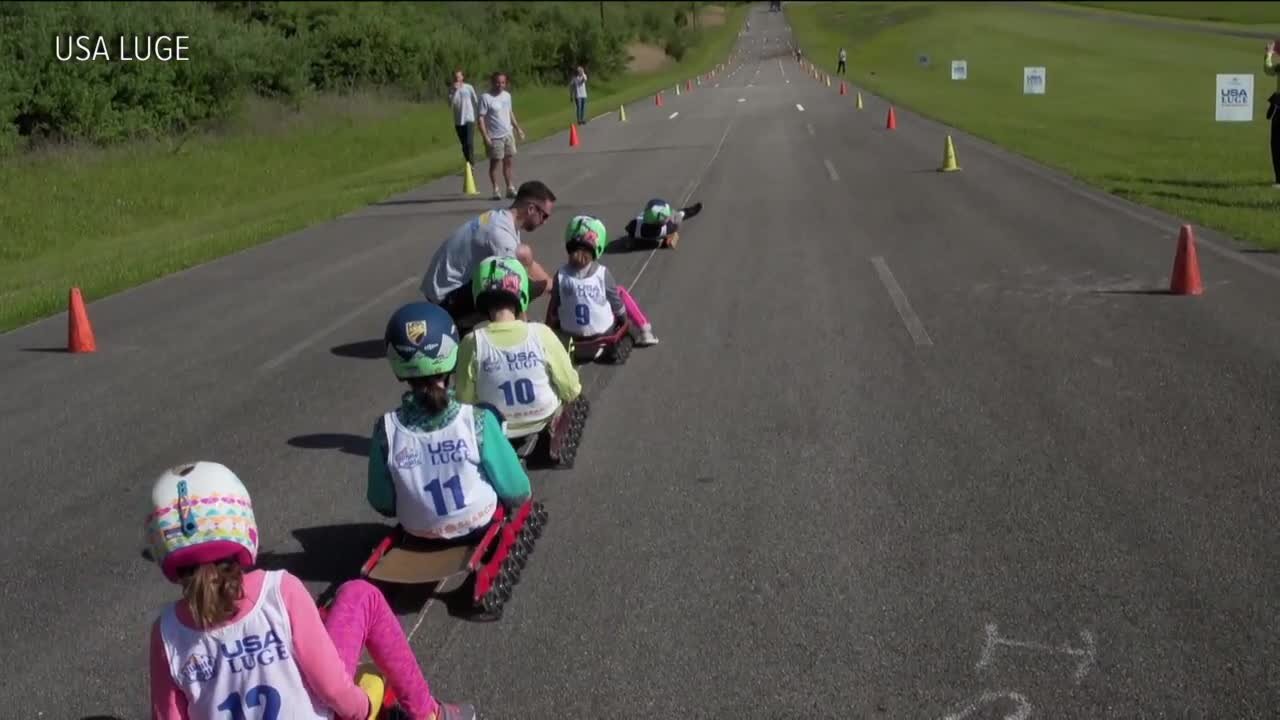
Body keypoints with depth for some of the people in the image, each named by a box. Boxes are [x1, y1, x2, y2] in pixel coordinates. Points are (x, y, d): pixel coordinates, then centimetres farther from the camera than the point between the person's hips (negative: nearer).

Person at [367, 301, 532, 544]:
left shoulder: (386, 430, -21)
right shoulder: (478, 420, -25)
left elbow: (383, 505, -9)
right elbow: (517, 493, -15)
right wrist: (518, 497, 8)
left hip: (420, 534, 2)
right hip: (480, 526, -2)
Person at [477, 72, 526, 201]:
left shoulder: (507, 95, 8)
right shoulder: (486, 98, -13)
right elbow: (481, 118, -15)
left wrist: (518, 128, 20)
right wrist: (485, 137, -21)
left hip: (508, 134, 6)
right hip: (494, 137, -6)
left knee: (508, 162, 10)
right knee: (495, 162, 1)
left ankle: (510, 188, 17)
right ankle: (496, 190, 7)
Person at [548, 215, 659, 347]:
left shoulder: (561, 275, -16)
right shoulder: (602, 273, -20)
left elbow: (553, 309, -6)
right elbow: (616, 303, -8)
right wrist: (625, 320, 12)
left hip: (570, 334, 2)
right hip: (602, 331, -2)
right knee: (620, 291, 18)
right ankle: (643, 332, 27)